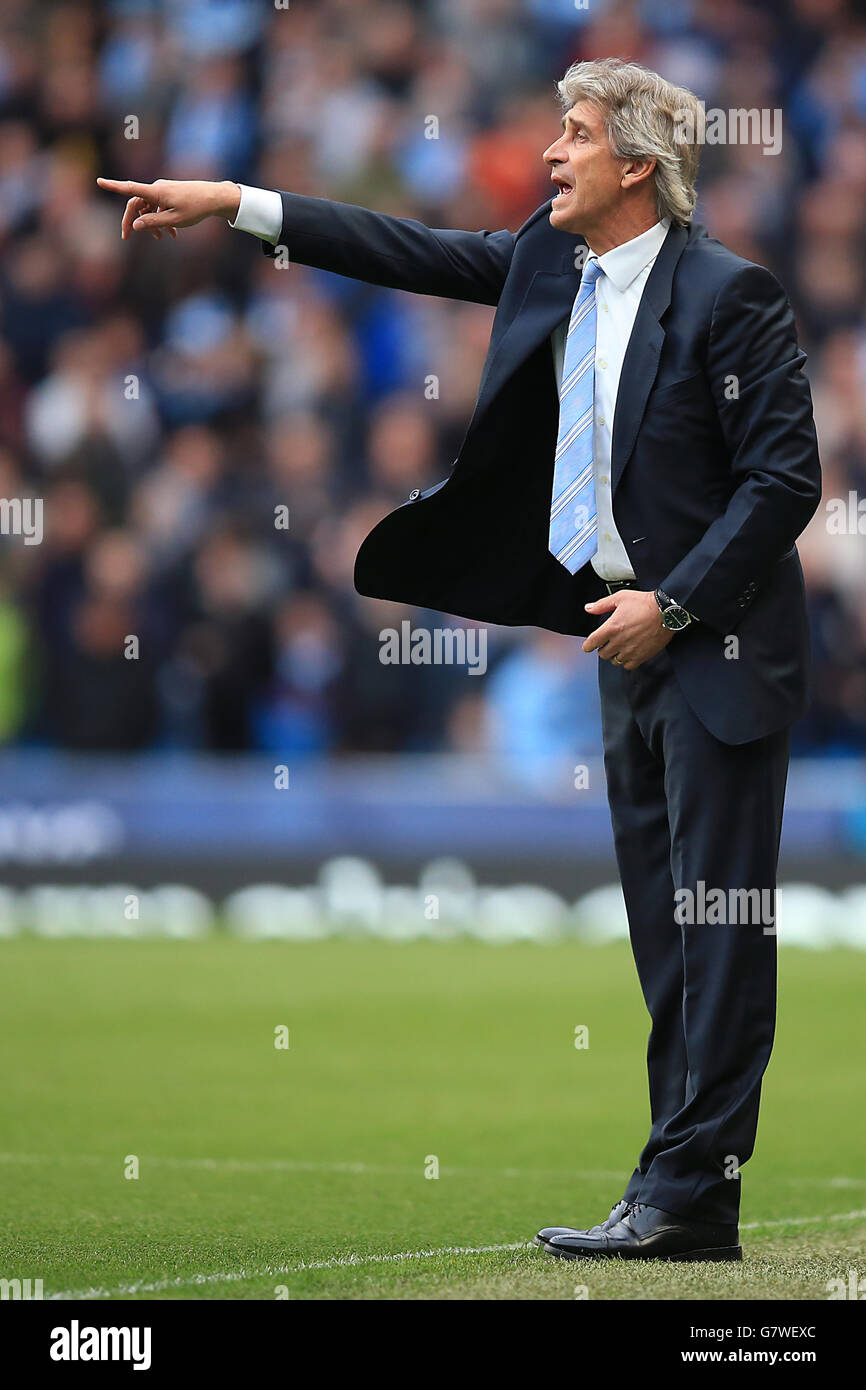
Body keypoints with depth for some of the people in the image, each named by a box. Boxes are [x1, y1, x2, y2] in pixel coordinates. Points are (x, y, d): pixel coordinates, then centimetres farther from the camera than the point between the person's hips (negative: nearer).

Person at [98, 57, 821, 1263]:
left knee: (718, 925, -7)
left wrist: (675, 604, -17)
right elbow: (412, 255, 13)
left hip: (718, 643, -8)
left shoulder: (730, 296, -14)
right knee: (665, 932, 9)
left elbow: (785, 478, -15)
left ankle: (687, 1196, -8)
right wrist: (232, 206, 10)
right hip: (634, 635, 8)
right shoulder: (550, 260, 8)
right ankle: (679, 1195, 13)